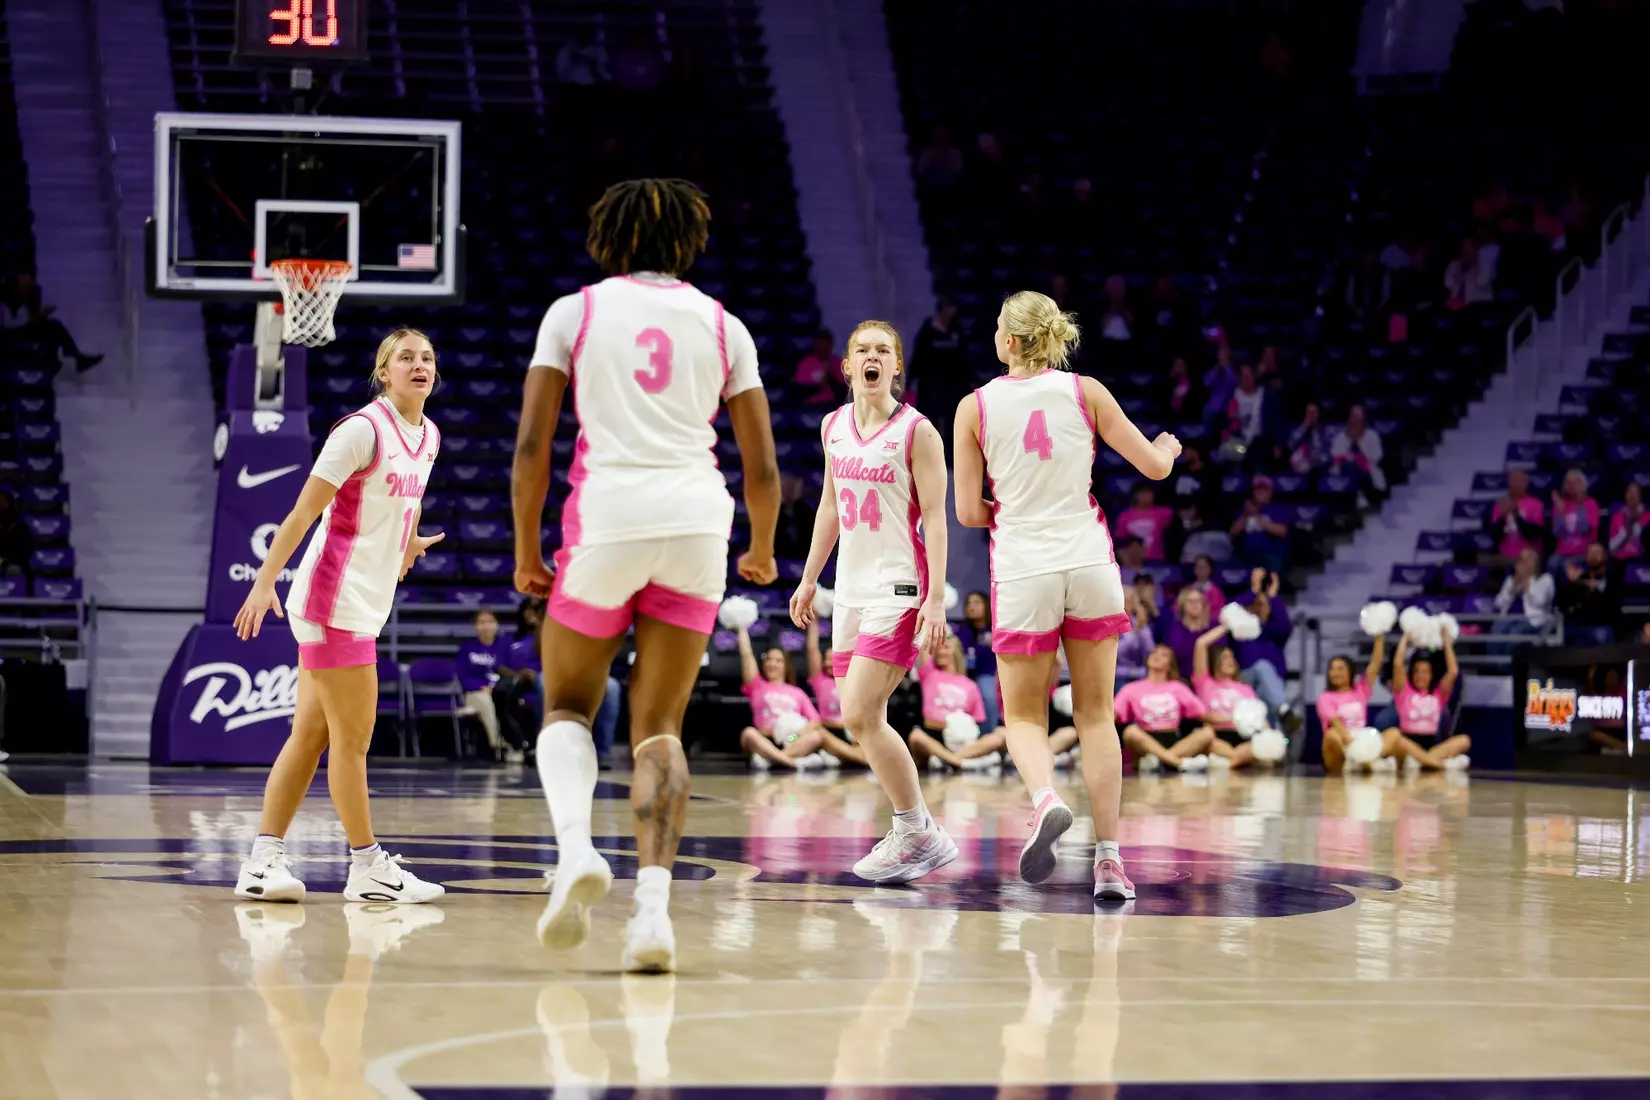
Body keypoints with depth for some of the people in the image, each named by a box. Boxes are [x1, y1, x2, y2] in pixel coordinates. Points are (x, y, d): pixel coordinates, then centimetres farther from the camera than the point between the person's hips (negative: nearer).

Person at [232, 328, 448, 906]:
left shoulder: (428, 437, 10)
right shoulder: (362, 430, -14)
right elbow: (303, 510, -16)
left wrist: (405, 544, 21)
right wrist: (266, 580, -21)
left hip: (364, 606, 8)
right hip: (334, 600, -8)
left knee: (310, 735, 6)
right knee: (353, 738, -2)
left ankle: (263, 863, 7)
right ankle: (369, 869, 7)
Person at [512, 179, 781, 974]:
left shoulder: (575, 311, 9)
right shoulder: (722, 324, 13)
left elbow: (531, 446, 3)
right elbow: (762, 468, 11)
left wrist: (526, 553, 13)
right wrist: (762, 552, 28)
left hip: (606, 514, -2)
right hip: (696, 520, 2)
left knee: (567, 707, 15)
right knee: (659, 729, 8)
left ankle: (576, 850, -12)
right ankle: (653, 909, -8)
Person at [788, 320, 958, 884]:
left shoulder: (917, 431, -7)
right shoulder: (834, 426, 11)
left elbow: (934, 518, -10)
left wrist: (936, 598, -17)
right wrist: (809, 578, 22)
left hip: (899, 588, -7)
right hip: (852, 588, 7)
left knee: (860, 715, -15)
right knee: (860, 720, 6)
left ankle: (914, 833, -3)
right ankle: (920, 834, 18)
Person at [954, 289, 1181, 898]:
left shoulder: (975, 406, -1)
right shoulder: (1085, 391, 1)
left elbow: (968, 512, 1)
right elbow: (1154, 467, 5)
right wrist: (1169, 449, 29)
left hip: (1022, 572, -1)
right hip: (1089, 563, 1)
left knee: (1024, 715, 10)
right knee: (1095, 715, 10)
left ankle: (1045, 800, -22)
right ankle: (1108, 858, 4)